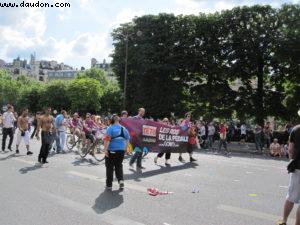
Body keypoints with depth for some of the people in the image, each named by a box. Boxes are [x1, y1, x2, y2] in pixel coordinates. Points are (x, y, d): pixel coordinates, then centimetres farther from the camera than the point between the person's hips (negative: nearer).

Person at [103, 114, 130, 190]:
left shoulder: (110, 128, -10)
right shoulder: (123, 128, 4)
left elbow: (107, 139, -20)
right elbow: (128, 139, 8)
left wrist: (105, 149, -17)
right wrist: (125, 148, 17)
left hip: (111, 150, -4)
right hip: (121, 150, 4)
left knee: (109, 167, 9)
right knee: (119, 166, 20)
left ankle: (109, 185, 15)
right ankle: (121, 180, 1)